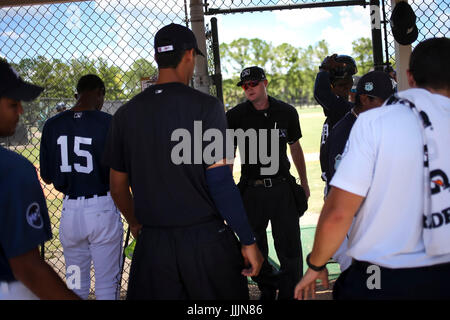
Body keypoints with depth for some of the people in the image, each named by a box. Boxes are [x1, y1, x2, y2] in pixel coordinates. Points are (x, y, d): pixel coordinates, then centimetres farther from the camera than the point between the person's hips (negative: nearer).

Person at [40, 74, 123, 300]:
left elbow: (47, 177, 7)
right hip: (102, 209, -4)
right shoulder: (108, 123, -11)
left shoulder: (52, 125, 1)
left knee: (75, 285, 18)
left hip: (70, 211, 4)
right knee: (107, 285, 8)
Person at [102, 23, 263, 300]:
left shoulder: (126, 113, 4)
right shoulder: (206, 106, -9)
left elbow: (118, 187, 10)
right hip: (207, 239, -3)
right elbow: (220, 180, -14)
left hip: (152, 244, 4)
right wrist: (248, 240, -7)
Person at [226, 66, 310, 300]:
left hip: (282, 187, 1)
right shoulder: (235, 116, -2)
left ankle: (289, 293, 18)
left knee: (290, 249, 1)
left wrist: (304, 182, 19)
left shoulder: (286, 112, 4)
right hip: (251, 190, 0)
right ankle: (267, 289, 33)